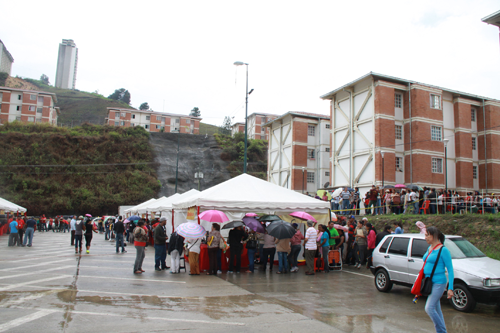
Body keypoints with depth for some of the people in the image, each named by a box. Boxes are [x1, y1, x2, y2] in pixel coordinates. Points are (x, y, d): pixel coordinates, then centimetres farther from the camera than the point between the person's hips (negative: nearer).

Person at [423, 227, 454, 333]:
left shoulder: (443, 250, -12)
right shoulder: (429, 248, 11)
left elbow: (450, 270, -11)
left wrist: (450, 288, -14)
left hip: (438, 283, -8)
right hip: (429, 282, 8)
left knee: (429, 308, -13)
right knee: (436, 309, 13)